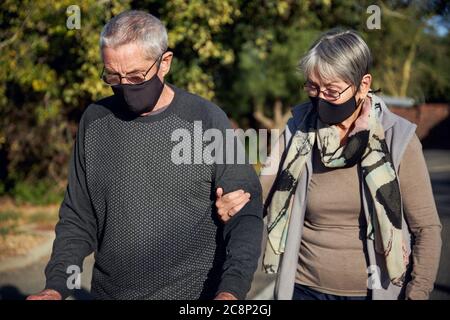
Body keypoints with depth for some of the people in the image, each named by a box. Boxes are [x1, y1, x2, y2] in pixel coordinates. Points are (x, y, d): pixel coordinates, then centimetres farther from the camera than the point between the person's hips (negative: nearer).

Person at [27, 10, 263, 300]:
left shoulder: (207, 121, -11)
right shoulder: (95, 122, -1)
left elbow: (245, 214, -10)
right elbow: (78, 218, 4)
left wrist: (232, 290, -25)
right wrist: (57, 287, -9)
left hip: (195, 293, -3)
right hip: (108, 290, 3)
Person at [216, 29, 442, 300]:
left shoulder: (397, 138, -10)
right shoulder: (297, 131, -5)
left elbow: (427, 228, -5)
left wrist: (417, 293, -11)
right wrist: (231, 204, -26)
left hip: (377, 289, -2)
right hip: (304, 288, 2)